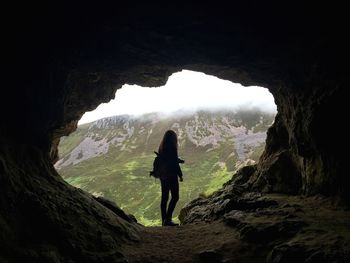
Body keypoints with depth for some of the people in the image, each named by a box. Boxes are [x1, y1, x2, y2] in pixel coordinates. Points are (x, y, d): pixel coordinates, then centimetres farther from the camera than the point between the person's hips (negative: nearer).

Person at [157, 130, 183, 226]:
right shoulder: (172, 147, -14)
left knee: (164, 197, 11)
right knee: (175, 197, -1)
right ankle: (168, 219, -7)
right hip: (171, 175, -8)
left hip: (163, 175, 8)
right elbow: (175, 163, -15)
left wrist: (178, 160, 23)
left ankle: (164, 220, 16)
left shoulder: (162, 148, 9)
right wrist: (180, 175, -7)